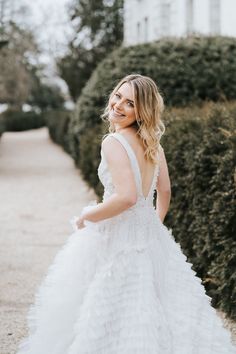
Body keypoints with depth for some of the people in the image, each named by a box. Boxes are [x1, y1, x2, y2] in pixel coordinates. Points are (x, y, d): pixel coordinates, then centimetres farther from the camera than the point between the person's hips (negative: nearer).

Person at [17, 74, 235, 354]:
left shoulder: (113, 142, -18)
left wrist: (85, 217, -15)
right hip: (152, 236, 8)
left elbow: (127, 197, -28)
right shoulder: (153, 144, 6)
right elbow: (164, 192, 16)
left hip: (116, 238, -8)